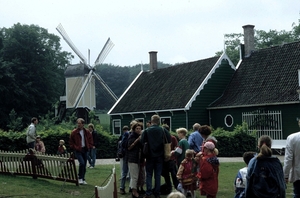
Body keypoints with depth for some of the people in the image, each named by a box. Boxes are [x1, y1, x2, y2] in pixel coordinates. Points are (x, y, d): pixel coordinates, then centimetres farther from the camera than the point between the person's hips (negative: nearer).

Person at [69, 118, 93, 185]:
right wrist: (75, 147, -10)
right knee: (82, 163, -21)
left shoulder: (87, 132, 4)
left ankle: (83, 179, 19)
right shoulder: (74, 132, -5)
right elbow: (71, 142, 1)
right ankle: (80, 178, -8)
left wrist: (89, 146, 3)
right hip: (78, 150, -4)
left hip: (85, 150, 4)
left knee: (84, 165, 8)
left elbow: (90, 140, 15)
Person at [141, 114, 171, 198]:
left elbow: (142, 142, -9)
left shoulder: (146, 131, -8)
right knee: (158, 175, 9)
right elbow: (169, 140, -6)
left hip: (150, 156, -1)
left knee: (149, 174, 7)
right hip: (160, 156, 1)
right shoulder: (163, 130, -5)